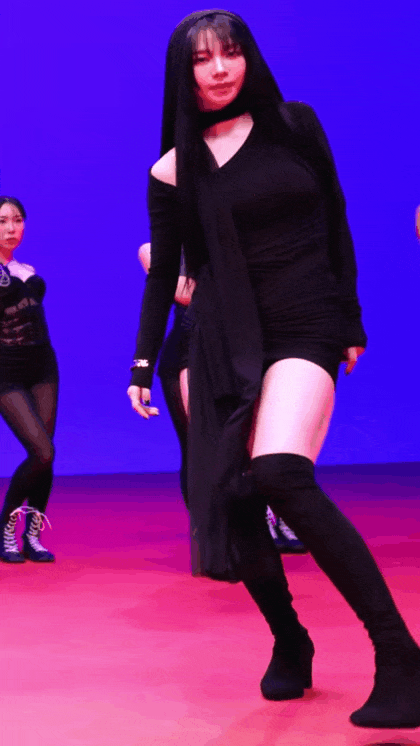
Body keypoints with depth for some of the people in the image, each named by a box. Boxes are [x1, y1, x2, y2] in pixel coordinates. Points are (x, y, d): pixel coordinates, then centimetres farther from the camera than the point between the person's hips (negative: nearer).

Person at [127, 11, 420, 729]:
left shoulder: (295, 125, 6)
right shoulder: (174, 170, 7)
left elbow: (335, 225, 10)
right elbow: (163, 275, 11)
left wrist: (351, 320, 9)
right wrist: (143, 364, 7)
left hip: (304, 327, -3)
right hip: (223, 341, 3)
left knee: (280, 475, -26)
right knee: (229, 500, -1)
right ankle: (289, 643, 22)